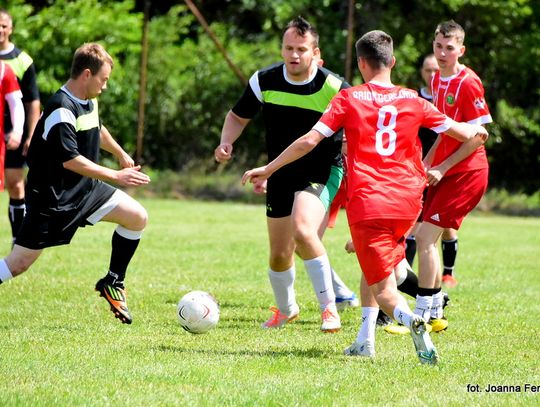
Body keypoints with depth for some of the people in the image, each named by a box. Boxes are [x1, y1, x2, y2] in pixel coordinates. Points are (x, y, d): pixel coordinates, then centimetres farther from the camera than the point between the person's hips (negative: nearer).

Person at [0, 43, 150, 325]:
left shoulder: (88, 101, 5)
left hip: (85, 187, 9)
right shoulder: (61, 110, -24)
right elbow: (70, 160, -28)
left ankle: (113, 283, 15)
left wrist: (121, 155, 39)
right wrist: (116, 176, -24)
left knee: (137, 217, 3)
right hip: (52, 197, -9)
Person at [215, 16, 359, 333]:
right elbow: (238, 117, 9)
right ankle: (285, 309, 41)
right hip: (281, 174, 4)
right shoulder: (264, 81, -6)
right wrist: (226, 142, -9)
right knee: (279, 256, 10)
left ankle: (329, 307, -20)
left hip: (322, 172, -4)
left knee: (302, 230, -32)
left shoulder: (333, 88, -16)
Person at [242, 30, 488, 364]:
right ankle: (365, 340, 18)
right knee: (373, 268, 27)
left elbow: (310, 140, -5)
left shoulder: (349, 99, 1)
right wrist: (478, 130, 39)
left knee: (383, 291, -3)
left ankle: (410, 319, -34)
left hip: (367, 204, -3)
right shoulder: (413, 101, 8)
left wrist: (268, 169, 4)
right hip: (407, 203, 3)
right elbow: (463, 132, 16)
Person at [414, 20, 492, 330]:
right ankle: (435, 313, 18)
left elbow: (478, 136, -16)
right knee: (428, 238, 10)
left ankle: (422, 315, -9)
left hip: (466, 173, -9)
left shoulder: (468, 83, -16)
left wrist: (442, 168, -16)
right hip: (444, 172, 9)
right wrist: (425, 164, 13)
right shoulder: (438, 80, 11)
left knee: (425, 236, -13)